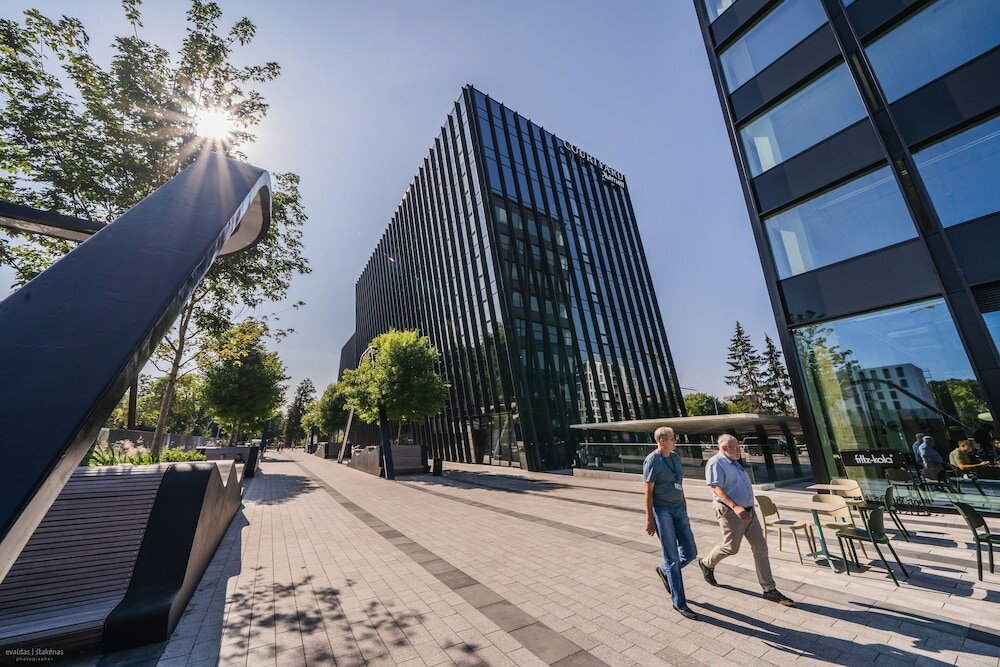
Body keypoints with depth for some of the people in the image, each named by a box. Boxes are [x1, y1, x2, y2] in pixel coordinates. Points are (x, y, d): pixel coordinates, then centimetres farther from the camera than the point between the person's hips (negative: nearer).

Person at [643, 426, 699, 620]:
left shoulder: (675, 457, 6)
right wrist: (649, 519, -12)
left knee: (690, 552, 9)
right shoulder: (652, 461, -16)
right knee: (673, 557, 0)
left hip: (679, 509, 7)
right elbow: (648, 492, -13)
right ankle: (679, 602, 16)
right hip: (662, 511, -7)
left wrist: (684, 506, 18)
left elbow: (679, 485, 16)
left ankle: (664, 571, 34)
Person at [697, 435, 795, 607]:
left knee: (760, 548, 7)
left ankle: (769, 590, 18)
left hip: (749, 511, 8)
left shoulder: (735, 463, 13)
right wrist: (735, 507, -34)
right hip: (731, 512, -8)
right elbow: (716, 488, -25)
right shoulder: (716, 463, -18)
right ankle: (707, 564, 29)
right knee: (731, 547, 4)